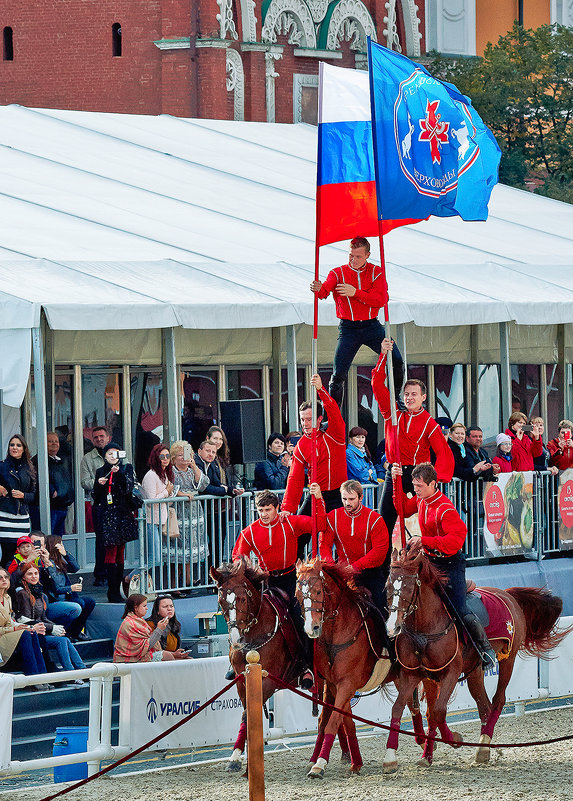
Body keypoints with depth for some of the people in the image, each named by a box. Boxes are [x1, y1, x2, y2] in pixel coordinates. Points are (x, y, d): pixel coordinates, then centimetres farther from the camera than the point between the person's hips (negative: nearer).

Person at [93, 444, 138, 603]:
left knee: (120, 551, 3)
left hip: (123, 512, 1)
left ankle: (116, 590, 8)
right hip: (107, 515, -1)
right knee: (111, 550, -10)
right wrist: (99, 484, -8)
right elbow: (95, 496, 12)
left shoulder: (126, 469, 9)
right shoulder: (100, 472, 11)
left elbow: (129, 487, -7)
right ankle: (113, 592, -11)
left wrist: (119, 473, -20)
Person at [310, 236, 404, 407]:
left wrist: (356, 292, -24)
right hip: (348, 328, -1)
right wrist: (318, 289, -44)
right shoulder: (338, 273, 0)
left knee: (396, 361, -11)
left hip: (372, 326, 1)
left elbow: (381, 300, -12)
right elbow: (325, 290, -19)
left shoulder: (376, 272, 2)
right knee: (338, 374, -10)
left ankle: (395, 399, 12)